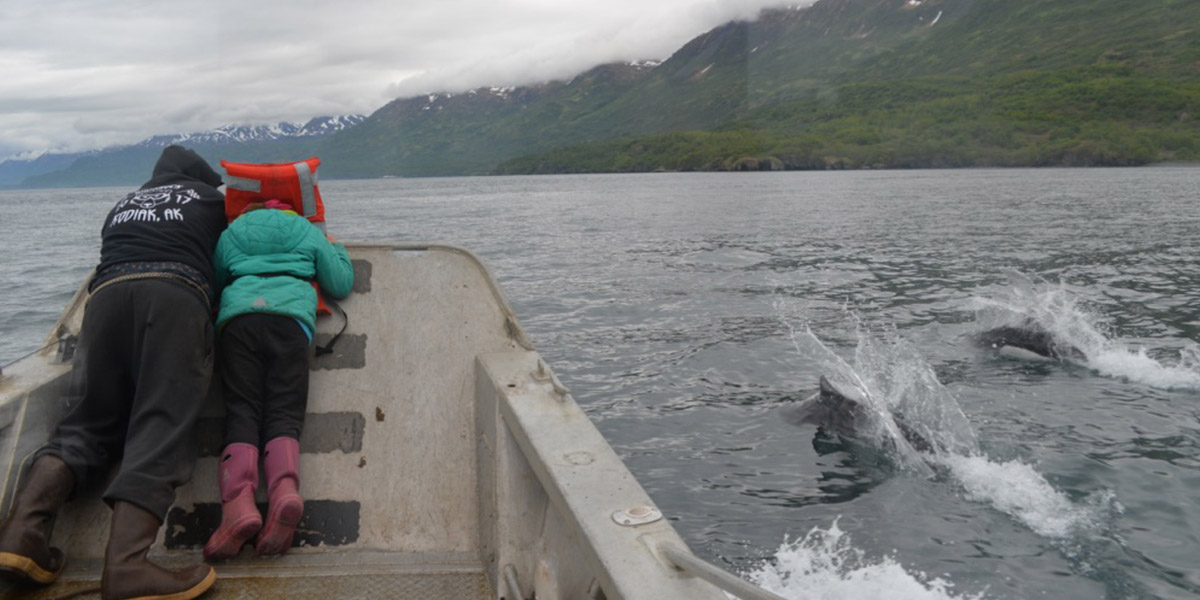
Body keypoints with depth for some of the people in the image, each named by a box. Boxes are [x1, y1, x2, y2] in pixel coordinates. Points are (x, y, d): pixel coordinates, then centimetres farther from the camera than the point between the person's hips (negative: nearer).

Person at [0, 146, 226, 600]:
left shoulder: (123, 204, 37)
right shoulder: (210, 198, 29)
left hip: (107, 291, 4)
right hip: (174, 291, -4)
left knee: (88, 422, 5)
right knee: (161, 424, -16)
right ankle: (125, 563, -35)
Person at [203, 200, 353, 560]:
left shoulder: (230, 233, 33)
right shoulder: (309, 233, 30)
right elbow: (341, 285, 29)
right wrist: (337, 248, 47)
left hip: (237, 317, 1)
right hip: (291, 317, 0)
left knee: (241, 413, -9)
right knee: (284, 414, -9)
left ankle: (238, 502, -34)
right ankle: (285, 488, -39)